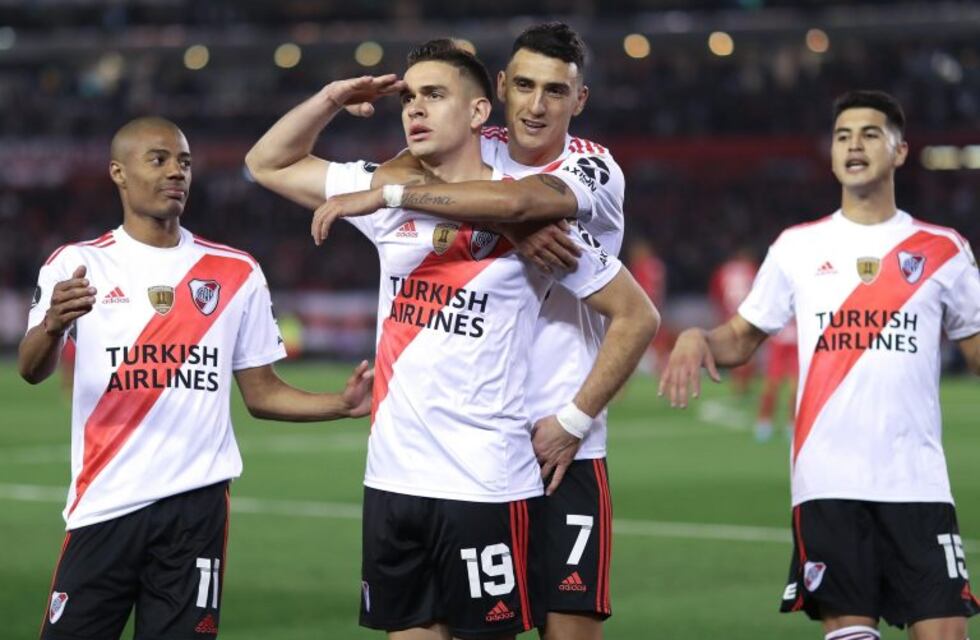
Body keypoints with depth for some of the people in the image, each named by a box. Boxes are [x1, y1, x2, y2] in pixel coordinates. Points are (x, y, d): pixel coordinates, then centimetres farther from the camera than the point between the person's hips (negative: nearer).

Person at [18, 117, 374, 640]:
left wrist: (342, 404, -3)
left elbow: (261, 394, 14)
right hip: (104, 505, -2)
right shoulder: (77, 265, 3)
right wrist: (52, 326, -34)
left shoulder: (236, 274, 11)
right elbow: (31, 370, -11)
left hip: (196, 504, 2)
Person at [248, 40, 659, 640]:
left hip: (489, 486, -5)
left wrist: (574, 420, -3)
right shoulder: (388, 197, 9)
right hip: (393, 478, 5)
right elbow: (268, 163, 19)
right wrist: (331, 100, 4)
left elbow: (637, 316, -1)